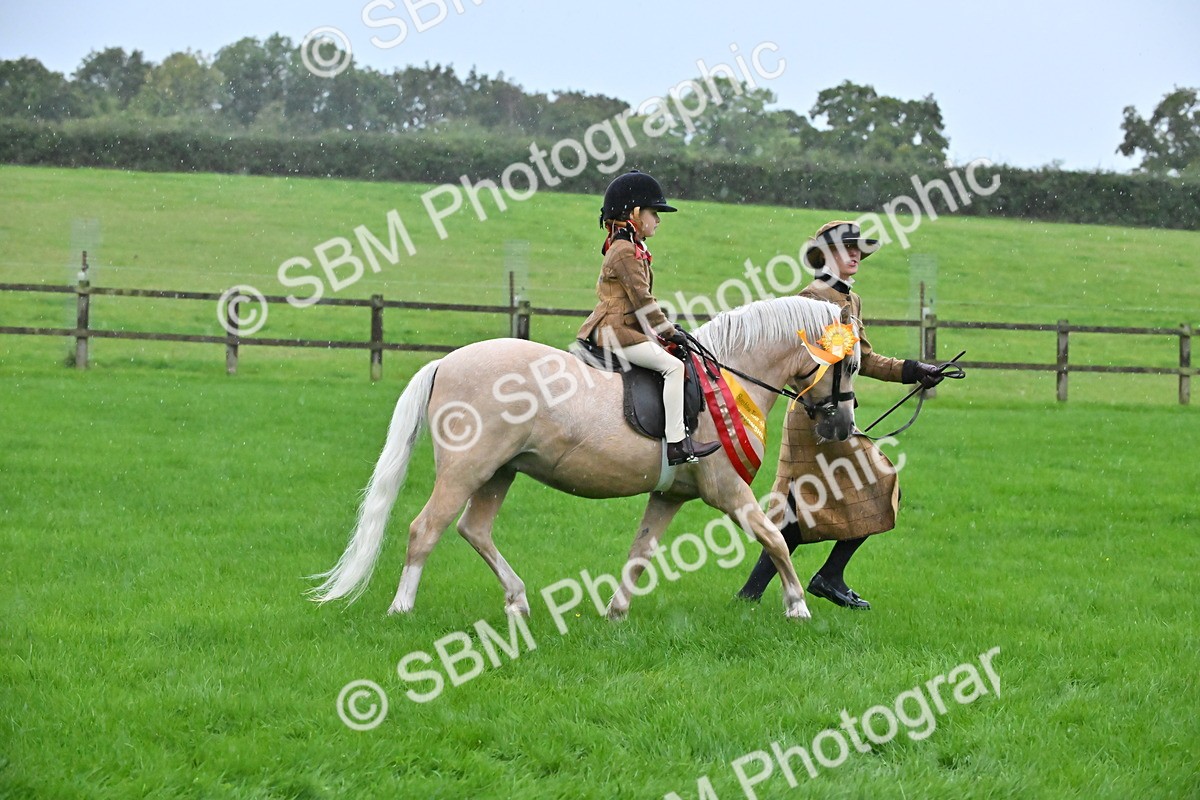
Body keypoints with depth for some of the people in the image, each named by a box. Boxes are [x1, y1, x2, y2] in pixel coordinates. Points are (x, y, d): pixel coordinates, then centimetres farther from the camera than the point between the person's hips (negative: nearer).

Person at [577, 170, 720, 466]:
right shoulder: (625, 251, -14)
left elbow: (640, 298, 23)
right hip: (615, 331, -11)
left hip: (624, 328, 11)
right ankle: (676, 444, -25)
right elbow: (642, 299, -17)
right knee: (673, 366, -20)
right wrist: (669, 332, -13)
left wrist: (666, 329, 16)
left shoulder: (631, 248, 19)